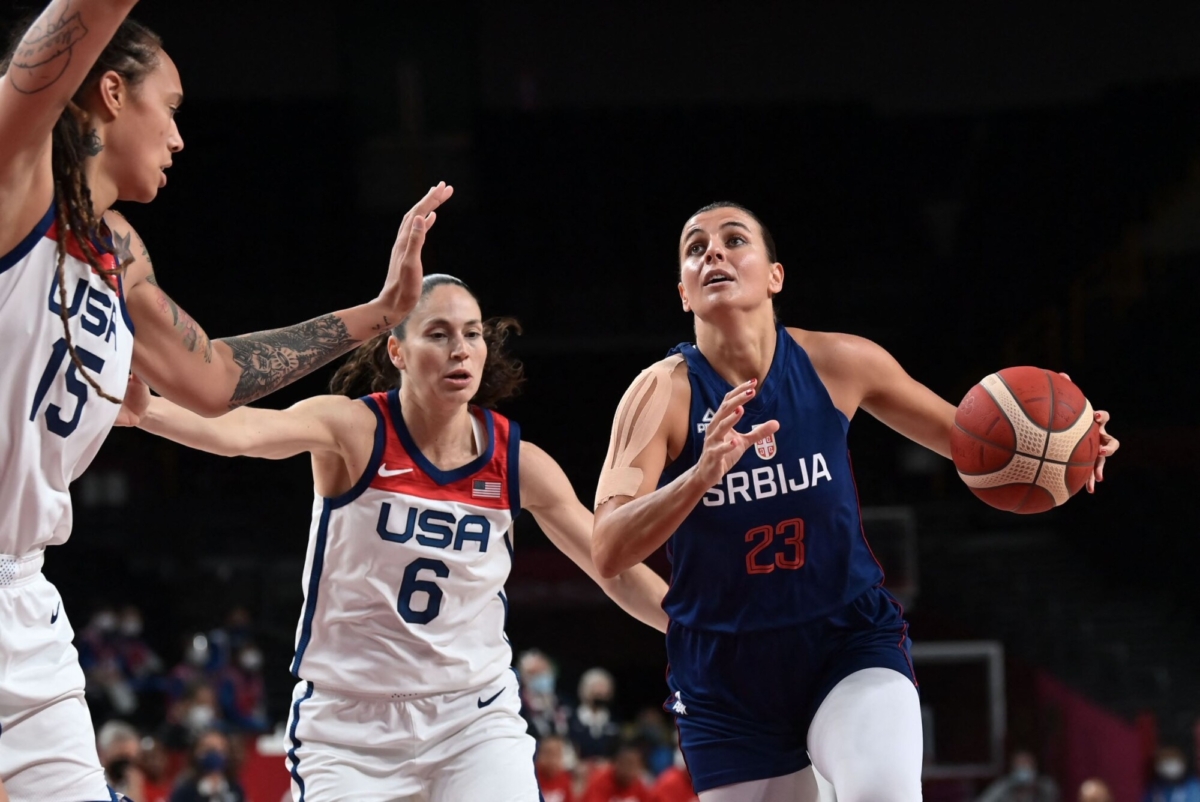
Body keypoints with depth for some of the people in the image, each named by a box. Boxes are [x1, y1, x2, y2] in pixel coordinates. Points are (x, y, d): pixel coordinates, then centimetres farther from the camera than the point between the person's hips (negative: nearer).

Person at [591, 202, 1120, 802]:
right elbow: (607, 551, -22)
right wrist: (702, 475, -39)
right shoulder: (664, 392, -11)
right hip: (726, 678, 0)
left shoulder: (837, 363, -5)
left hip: (851, 640, 0)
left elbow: (962, 434, 11)